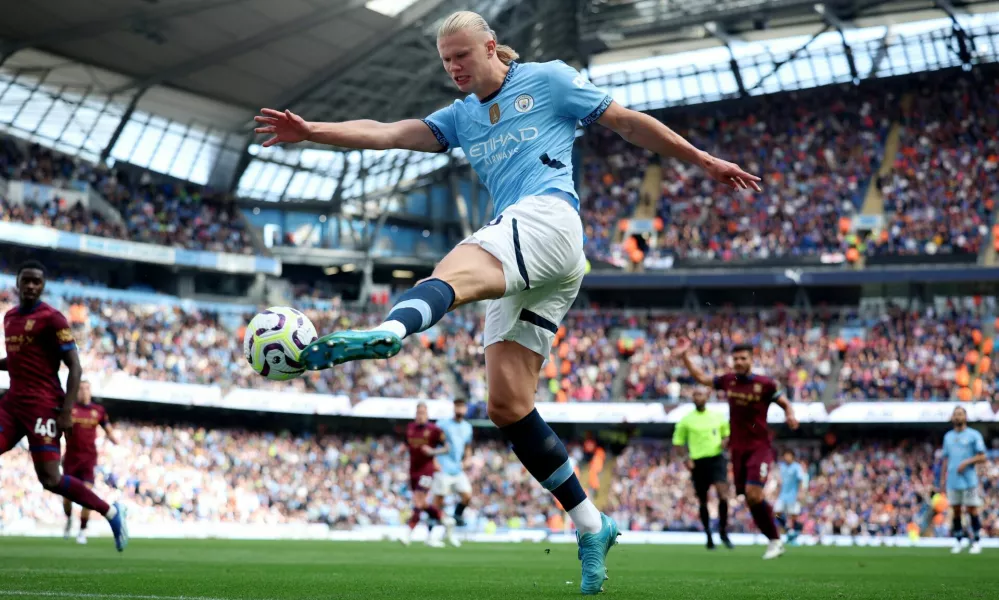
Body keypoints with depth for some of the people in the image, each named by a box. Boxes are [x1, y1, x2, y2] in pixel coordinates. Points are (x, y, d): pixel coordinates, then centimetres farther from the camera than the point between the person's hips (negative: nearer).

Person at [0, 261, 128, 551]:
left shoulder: (51, 318, -9)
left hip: (42, 405, -7)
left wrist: (66, 411, -19)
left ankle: (111, 512, 4)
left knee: (50, 478, -12)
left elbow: (74, 367, -11)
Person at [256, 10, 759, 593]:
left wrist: (705, 161, 15)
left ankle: (387, 332, -71)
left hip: (546, 215, -7)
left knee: (455, 270, -38)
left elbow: (629, 122, 16)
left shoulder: (548, 80, 13)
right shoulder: (461, 117, 28)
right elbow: (388, 133, 15)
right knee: (508, 406, -3)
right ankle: (591, 525, 5)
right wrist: (313, 132, -1)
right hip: (519, 271, 7)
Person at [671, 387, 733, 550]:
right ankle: (708, 535, 23)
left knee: (722, 493, -20)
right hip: (698, 462, 1)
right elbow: (678, 441, 9)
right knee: (702, 500, 6)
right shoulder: (686, 420, 3)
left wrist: (725, 441, -3)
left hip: (717, 459, -1)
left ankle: (723, 532, -8)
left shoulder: (718, 416, 7)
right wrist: (686, 458, -4)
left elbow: (727, 433, 20)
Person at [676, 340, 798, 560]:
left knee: (753, 493, -20)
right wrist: (685, 356, 13)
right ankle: (774, 541, 12)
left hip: (759, 447, -5)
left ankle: (775, 540, -8)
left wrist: (790, 415, -18)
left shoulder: (765, 384, -6)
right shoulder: (728, 381, 6)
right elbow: (701, 377, 19)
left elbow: (785, 403, 2)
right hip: (738, 449, 5)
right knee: (750, 498, 1)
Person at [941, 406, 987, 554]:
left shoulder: (974, 435, 0)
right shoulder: (948, 436, 14)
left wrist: (967, 462, -17)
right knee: (956, 511, 4)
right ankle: (958, 541, 11)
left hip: (969, 480, -4)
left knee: (972, 510, -2)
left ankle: (976, 542, 3)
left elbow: (982, 457, -4)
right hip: (952, 481, 4)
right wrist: (943, 478, 12)